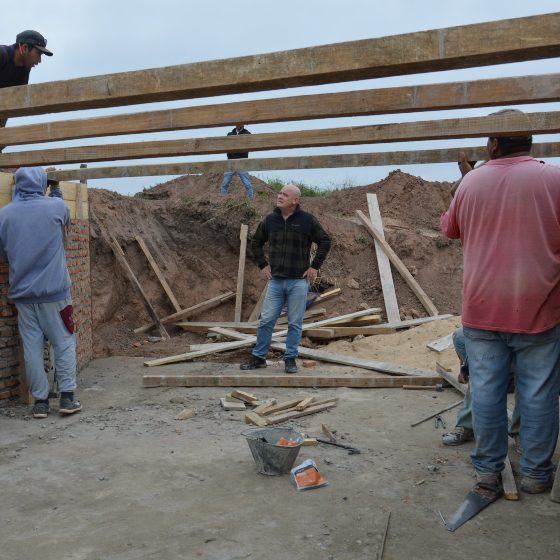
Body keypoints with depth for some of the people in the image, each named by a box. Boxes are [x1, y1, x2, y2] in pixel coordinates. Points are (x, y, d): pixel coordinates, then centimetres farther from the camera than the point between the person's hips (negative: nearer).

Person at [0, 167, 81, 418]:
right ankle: (67, 397, 6)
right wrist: (56, 191, 34)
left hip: (21, 292, 2)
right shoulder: (56, 206, -6)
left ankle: (40, 400, 11)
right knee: (64, 343, 7)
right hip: (54, 291, -2)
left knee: (32, 346, 7)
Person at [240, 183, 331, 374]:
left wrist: (315, 266, -2)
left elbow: (325, 242, 1)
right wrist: (262, 265, 9)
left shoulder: (307, 220, -5)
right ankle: (258, 357, 16)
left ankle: (290, 359, 18)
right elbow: (256, 242, 18)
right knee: (266, 320, 4)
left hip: (299, 281, -2)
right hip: (275, 280, 3)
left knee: (295, 323, 5)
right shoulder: (270, 220, 4)